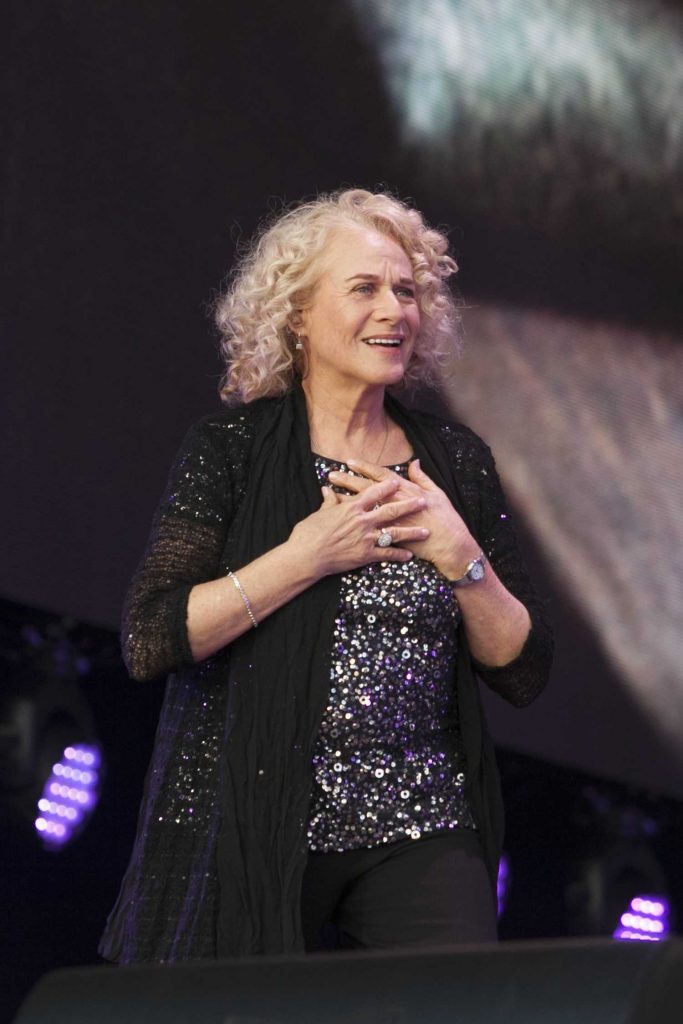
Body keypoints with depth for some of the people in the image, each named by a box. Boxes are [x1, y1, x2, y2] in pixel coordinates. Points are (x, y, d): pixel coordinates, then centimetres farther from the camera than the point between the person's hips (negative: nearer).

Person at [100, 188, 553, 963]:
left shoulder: (455, 462, 10)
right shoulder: (232, 449, -1)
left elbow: (524, 673, 9)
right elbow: (148, 642, -11)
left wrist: (460, 556, -7)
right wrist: (307, 556, -15)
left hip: (422, 836, 3)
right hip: (251, 834, -2)